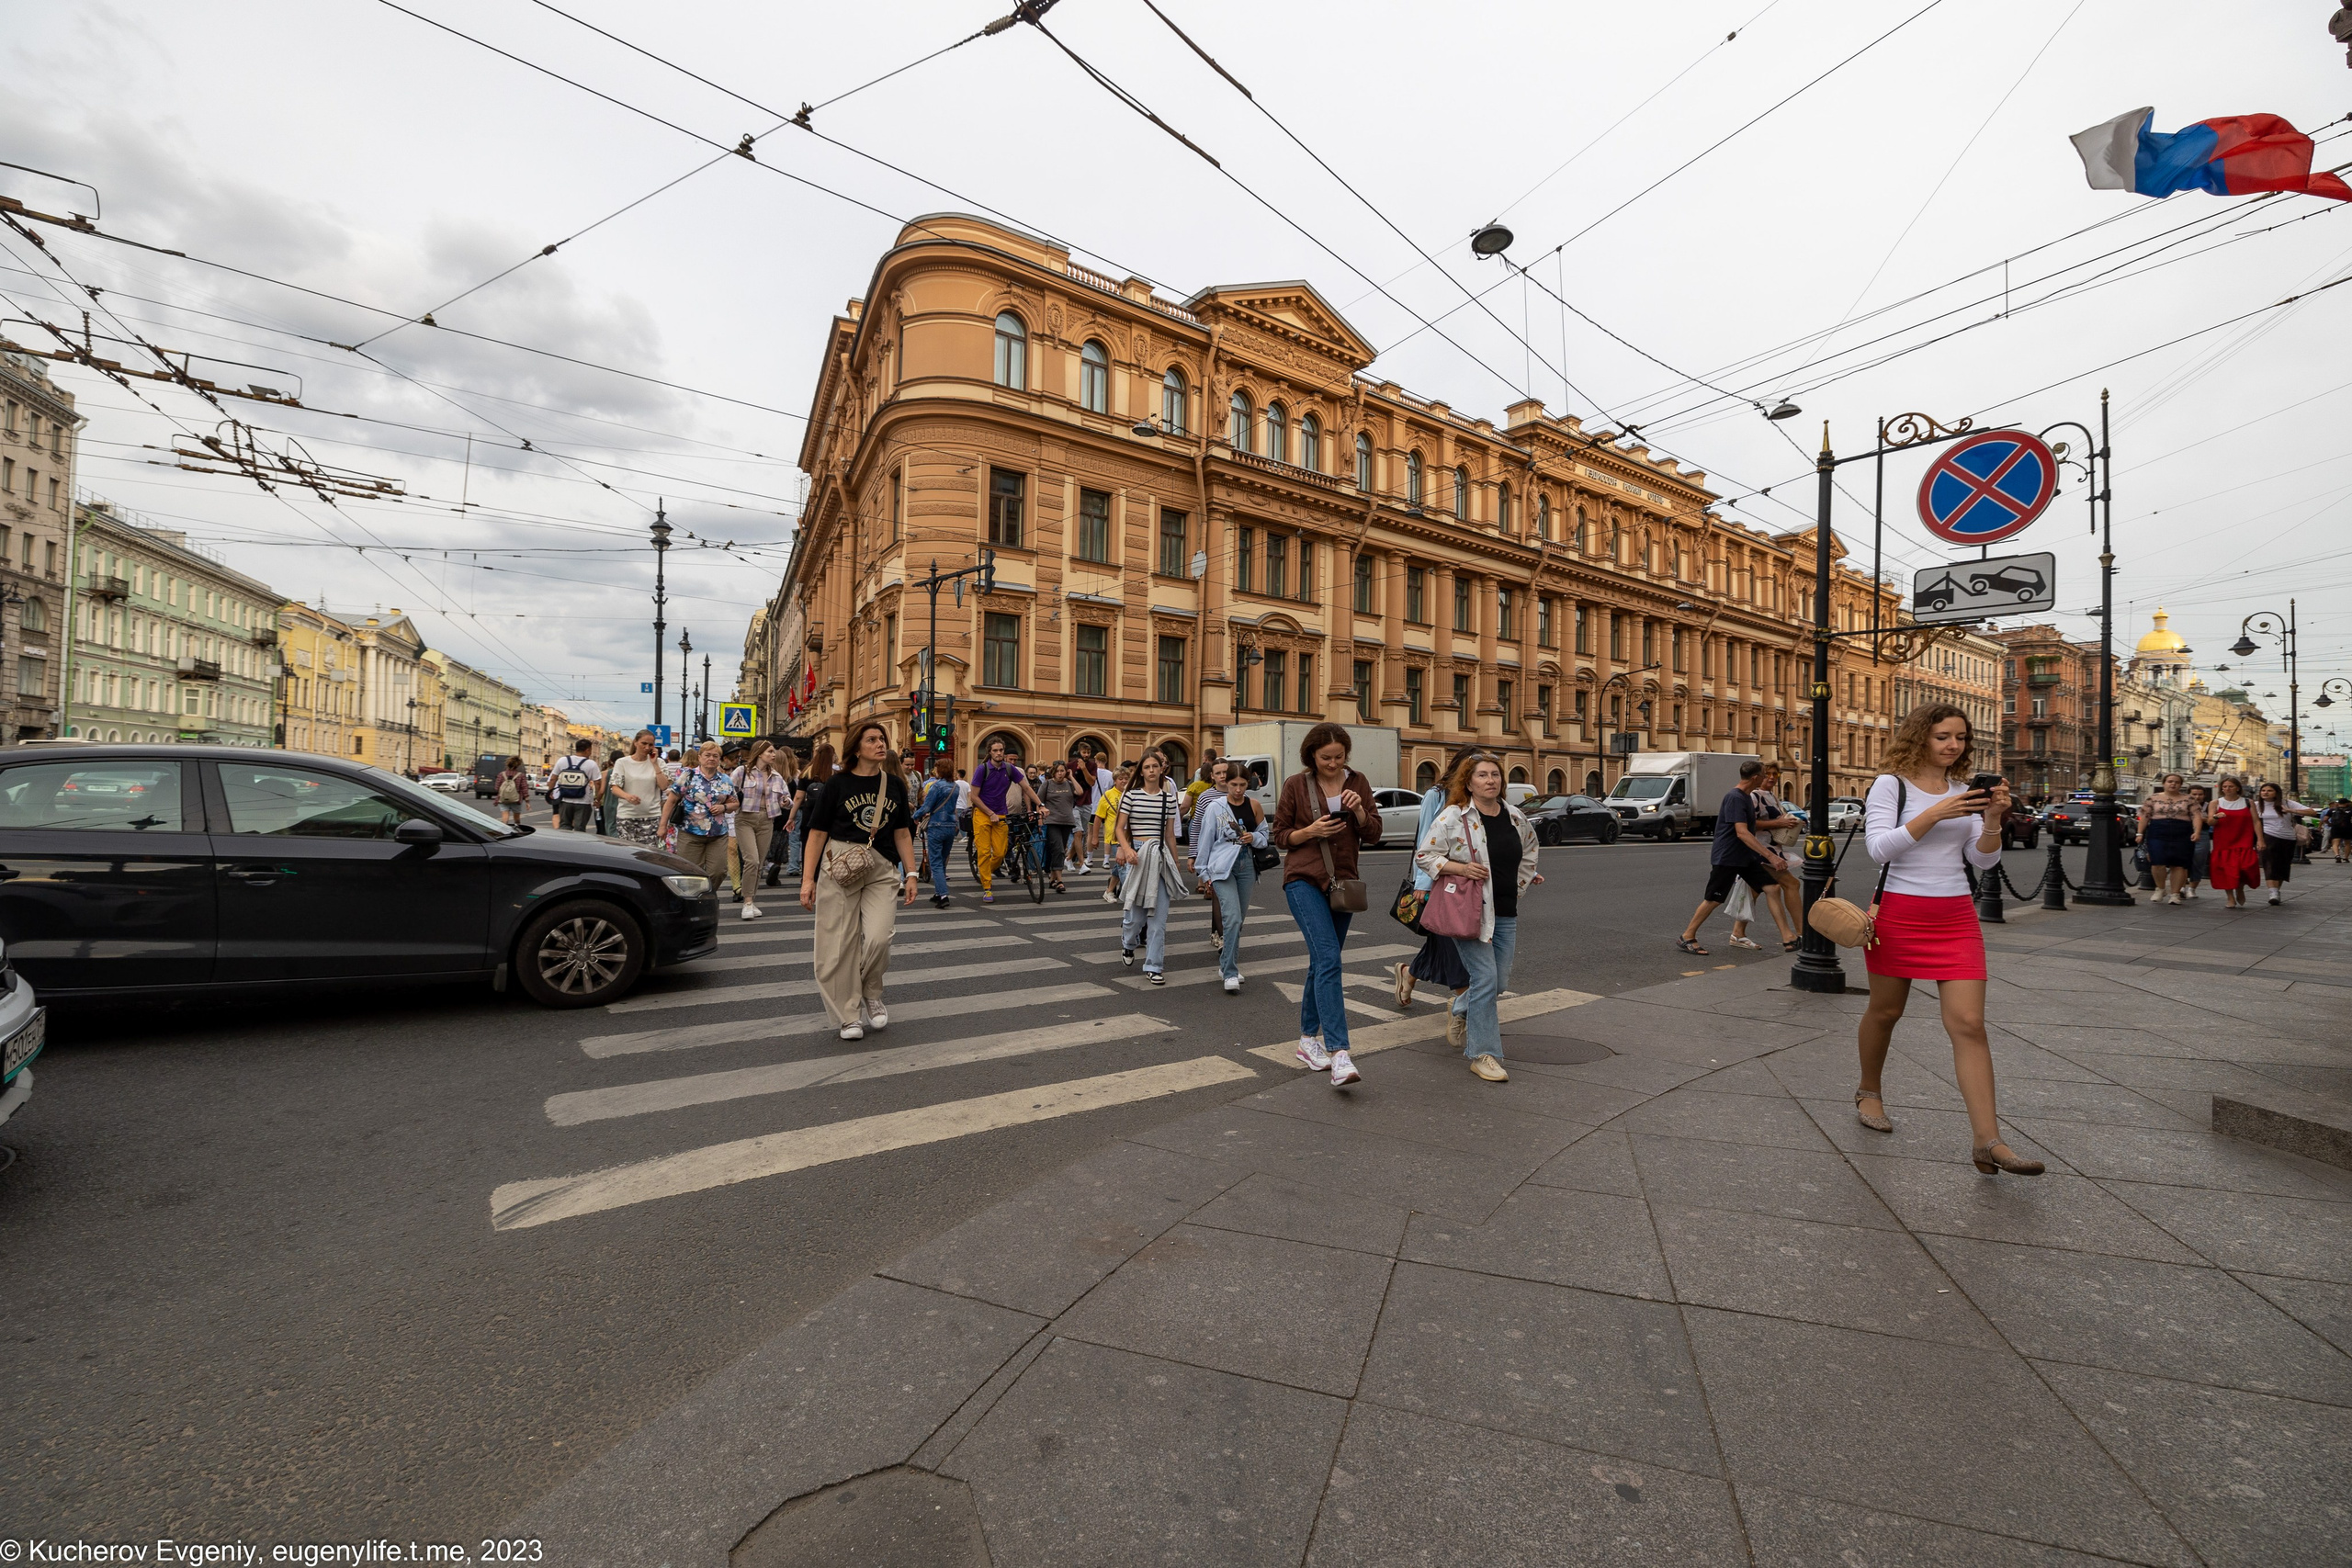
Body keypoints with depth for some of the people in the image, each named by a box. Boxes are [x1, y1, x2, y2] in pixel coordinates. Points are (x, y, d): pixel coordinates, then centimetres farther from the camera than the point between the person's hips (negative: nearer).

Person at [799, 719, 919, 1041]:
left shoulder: (894, 784, 9)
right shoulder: (837, 784, 0)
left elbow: (902, 833, 12)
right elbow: (818, 833, 1)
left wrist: (910, 873, 7)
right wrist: (808, 879, -3)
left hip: (881, 870, 2)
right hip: (840, 869, -1)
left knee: (878, 938, -15)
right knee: (840, 944, 1)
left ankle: (871, 995, 15)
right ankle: (850, 1015, 18)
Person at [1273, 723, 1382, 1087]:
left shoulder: (1357, 783, 7)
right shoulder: (1295, 785, -1)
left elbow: (1373, 836, 5)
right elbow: (1280, 836, 2)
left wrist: (1359, 809, -14)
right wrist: (1311, 831, -15)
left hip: (1342, 881, 4)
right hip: (1304, 880, -4)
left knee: (1322, 961, 12)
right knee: (1328, 958, -19)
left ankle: (1308, 1040, 28)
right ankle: (1339, 1054, -23)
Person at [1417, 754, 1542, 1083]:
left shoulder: (1515, 818, 8)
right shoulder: (1453, 817, -9)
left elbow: (1529, 845, 29)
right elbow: (1423, 856, -6)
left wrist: (1523, 878, 18)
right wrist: (1460, 868, -18)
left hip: (1506, 913, 6)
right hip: (1470, 910, -6)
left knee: (1499, 981, 11)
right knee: (1485, 978, -12)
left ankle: (1464, 1010, 42)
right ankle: (1483, 1053, -1)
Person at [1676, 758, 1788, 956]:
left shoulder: (1747, 797, 12)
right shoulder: (1734, 797, -19)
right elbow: (1742, 833, -28)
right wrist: (1770, 856, -31)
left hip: (1746, 857, 9)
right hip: (1726, 858, -9)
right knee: (1712, 899, -4)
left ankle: (1786, 935, 3)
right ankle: (1687, 937, 6)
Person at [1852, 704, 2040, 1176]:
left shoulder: (1965, 790, 9)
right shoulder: (1891, 784, -5)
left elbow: (1983, 861, 6)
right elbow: (1879, 847, -16)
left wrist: (1993, 819, -10)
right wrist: (1935, 813, -22)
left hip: (1956, 916, 4)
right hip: (1900, 912, -3)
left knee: (1969, 1024, -5)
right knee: (1885, 1011, 12)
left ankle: (1987, 1142, -3)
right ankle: (1868, 1093, 33)